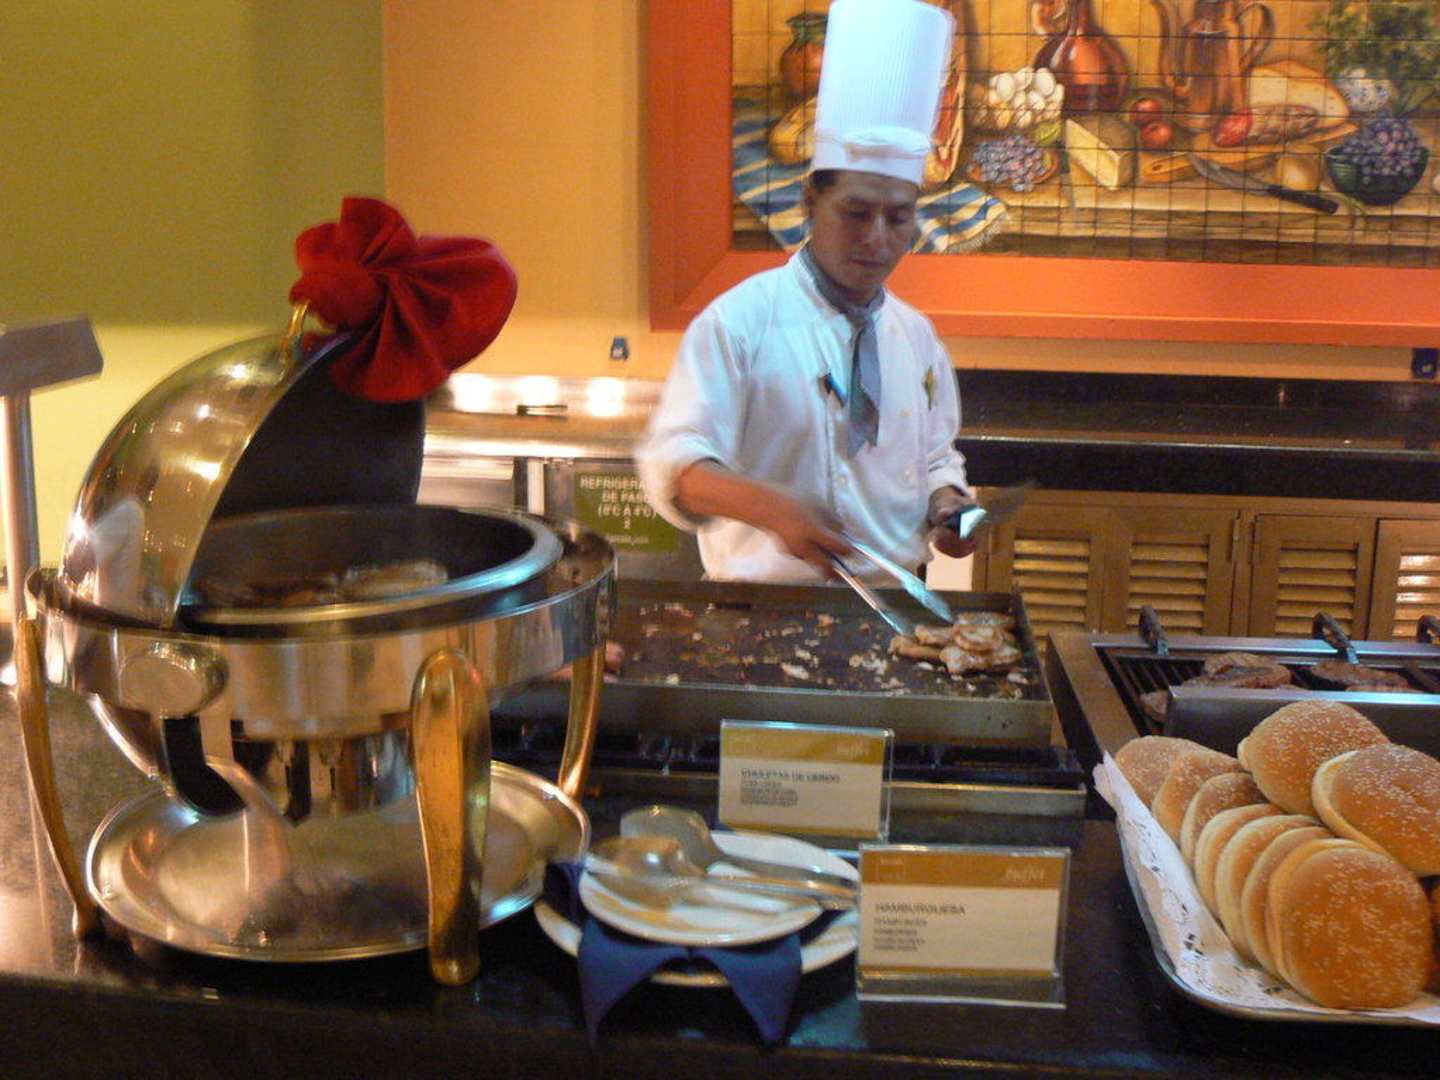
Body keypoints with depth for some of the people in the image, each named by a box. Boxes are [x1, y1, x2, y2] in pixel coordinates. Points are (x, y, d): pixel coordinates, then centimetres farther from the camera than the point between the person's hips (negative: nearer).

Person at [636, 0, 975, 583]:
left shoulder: (915, 334, 11)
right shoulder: (740, 320, -7)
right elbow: (673, 463, -12)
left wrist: (946, 504, 1)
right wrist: (771, 507, -29)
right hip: (765, 606, -5)